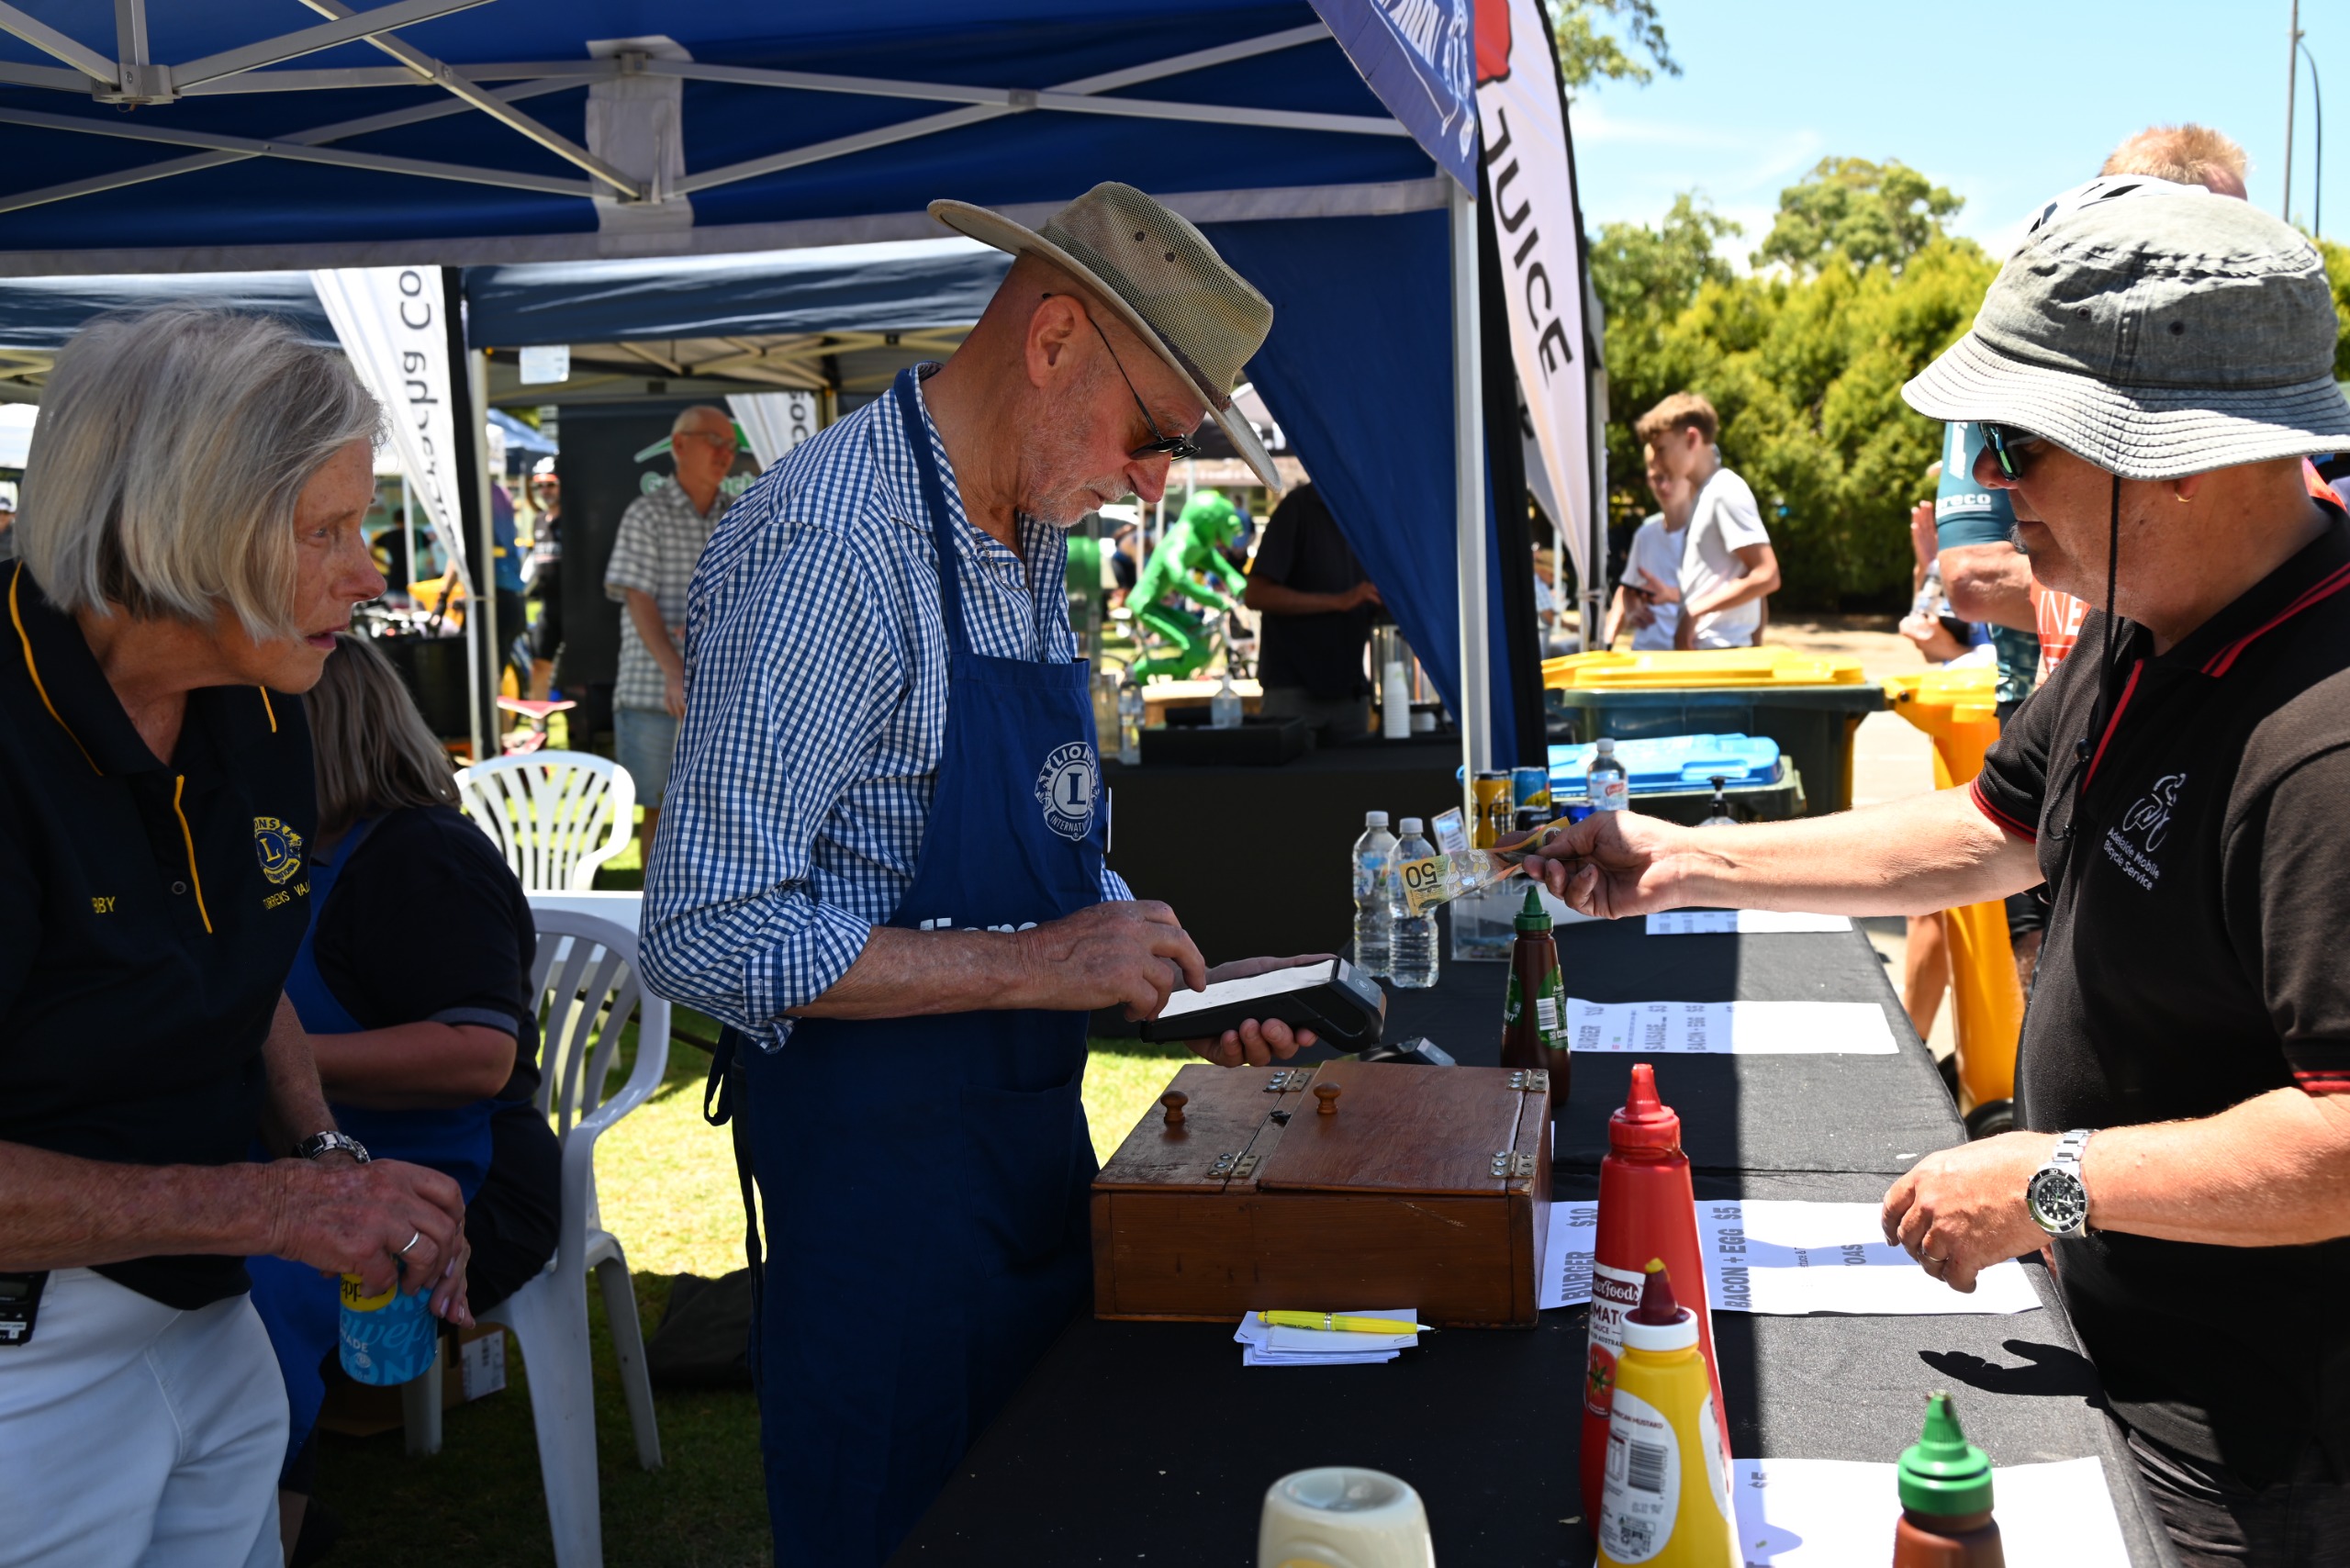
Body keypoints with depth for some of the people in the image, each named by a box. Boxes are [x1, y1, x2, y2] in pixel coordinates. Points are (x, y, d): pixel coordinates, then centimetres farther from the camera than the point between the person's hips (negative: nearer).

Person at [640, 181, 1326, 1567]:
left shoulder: (1032, 544, 9)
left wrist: (1185, 980, 4)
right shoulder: (827, 548, -21)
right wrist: (1036, 965, -24)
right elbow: (712, 937, -26)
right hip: (883, 1155, -9)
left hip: (1037, 1127, 9)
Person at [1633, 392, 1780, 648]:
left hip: (1722, 651, -9)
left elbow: (1766, 576, -17)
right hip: (1699, 649, 9)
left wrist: (1695, 611, -15)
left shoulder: (1726, 491, -10)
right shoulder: (1701, 494, 16)